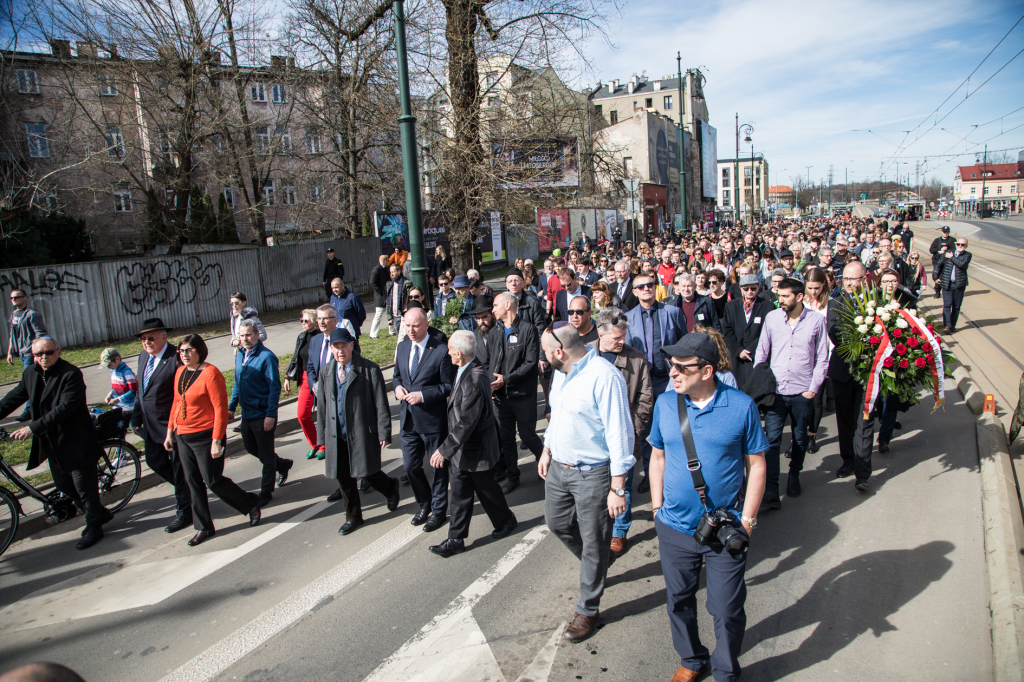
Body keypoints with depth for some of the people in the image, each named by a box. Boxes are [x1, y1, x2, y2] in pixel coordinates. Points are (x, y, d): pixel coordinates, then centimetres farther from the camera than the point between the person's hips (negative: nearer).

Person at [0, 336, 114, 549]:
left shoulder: (71, 374, -20)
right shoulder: (30, 373, 3)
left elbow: (64, 409, -27)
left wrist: (33, 428, -29)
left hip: (75, 442, -8)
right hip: (52, 442, 8)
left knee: (85, 486, 3)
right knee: (63, 485, 19)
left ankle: (93, 528, 20)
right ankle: (100, 513, 36)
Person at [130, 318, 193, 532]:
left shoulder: (176, 358, -21)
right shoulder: (143, 356, 7)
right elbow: (141, 390, 16)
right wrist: (136, 417, 15)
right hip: (151, 425, 9)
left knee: (179, 468, 5)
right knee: (154, 461, 20)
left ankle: (183, 513, 21)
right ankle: (188, 488, 40)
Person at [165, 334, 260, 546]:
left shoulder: (210, 373, -17)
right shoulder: (180, 372, 7)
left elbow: (221, 409, -19)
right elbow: (176, 403, 17)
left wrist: (217, 441, -21)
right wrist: (170, 431, 15)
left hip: (205, 437, -7)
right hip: (183, 437, 8)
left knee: (213, 481, -2)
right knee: (192, 482, 11)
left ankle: (251, 503, 21)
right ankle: (204, 528, 24)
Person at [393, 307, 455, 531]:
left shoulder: (441, 350, -15)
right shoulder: (402, 347, 5)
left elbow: (449, 386, -13)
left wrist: (423, 395, -22)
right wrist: (397, 387, -5)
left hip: (433, 420, -6)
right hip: (408, 418, 6)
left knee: (438, 467, 10)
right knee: (410, 466, 14)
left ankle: (439, 511, 28)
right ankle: (424, 504, 38)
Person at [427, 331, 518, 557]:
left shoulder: (474, 381, -31)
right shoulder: (467, 371, 0)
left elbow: (466, 423, -30)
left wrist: (445, 449, -26)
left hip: (476, 451, -8)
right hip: (461, 449, 9)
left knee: (487, 489, 15)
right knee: (460, 495, 14)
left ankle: (506, 521, 40)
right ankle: (456, 540, 24)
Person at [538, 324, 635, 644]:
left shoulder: (605, 376, -24)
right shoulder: (561, 373, 4)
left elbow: (619, 434, -23)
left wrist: (618, 488, -23)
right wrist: (547, 450, 21)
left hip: (592, 474, -8)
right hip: (558, 467, 9)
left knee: (593, 544, 7)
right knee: (557, 523, 23)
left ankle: (587, 610, 25)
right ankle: (598, 561, 49)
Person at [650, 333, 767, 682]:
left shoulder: (741, 406, -12)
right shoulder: (665, 403, -4)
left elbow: (756, 464, -5)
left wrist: (747, 519, -7)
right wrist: (657, 507, 4)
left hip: (726, 530, -3)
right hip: (674, 528, 3)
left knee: (727, 610, 8)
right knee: (679, 601, 18)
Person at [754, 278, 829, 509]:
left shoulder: (816, 320, -2)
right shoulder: (772, 317, 2)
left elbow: (822, 358, 2)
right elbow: (761, 352, 8)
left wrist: (813, 388, -3)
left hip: (802, 392, 0)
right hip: (776, 390, 0)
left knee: (800, 438, 14)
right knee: (771, 439, -6)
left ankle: (794, 475, 36)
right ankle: (770, 489, -4)